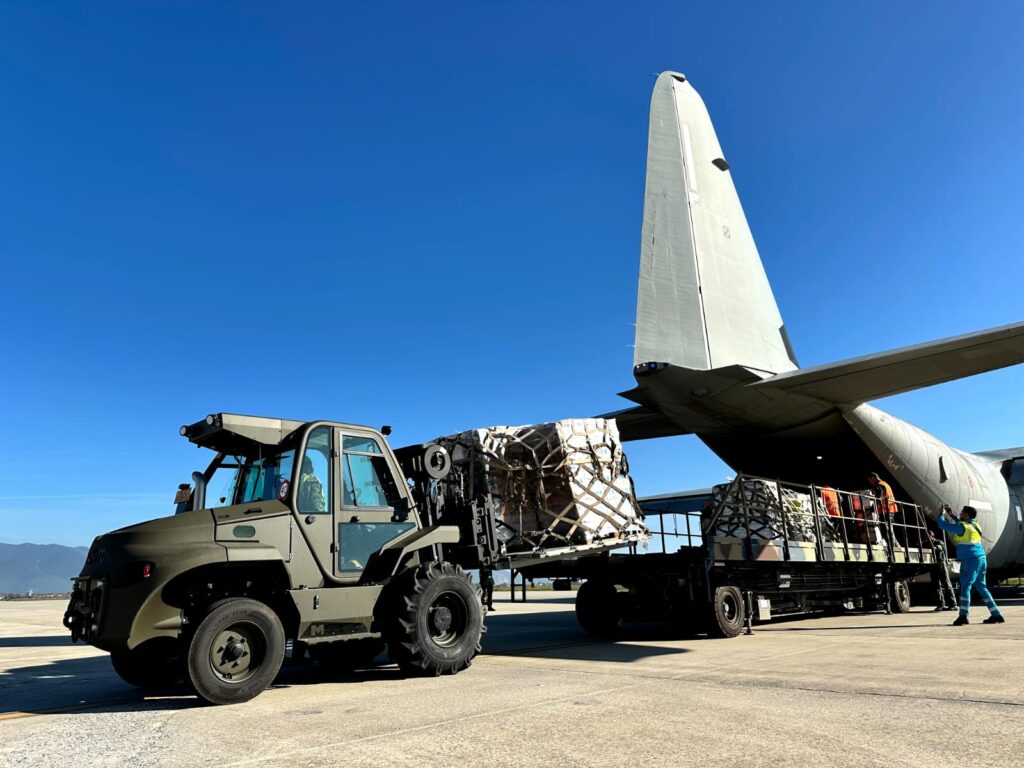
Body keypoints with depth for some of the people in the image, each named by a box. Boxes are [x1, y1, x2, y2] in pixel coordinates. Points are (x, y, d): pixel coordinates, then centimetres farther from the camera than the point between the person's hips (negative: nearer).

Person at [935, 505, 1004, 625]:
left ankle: (963, 616, -19)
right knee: (981, 587, 16)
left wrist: (941, 514, 9)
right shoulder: (974, 525, 14)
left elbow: (943, 525, -8)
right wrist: (951, 515, 36)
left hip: (970, 560, -9)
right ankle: (996, 615, 18)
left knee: (965, 586, -12)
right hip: (981, 559, 9)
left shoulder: (963, 527, -12)